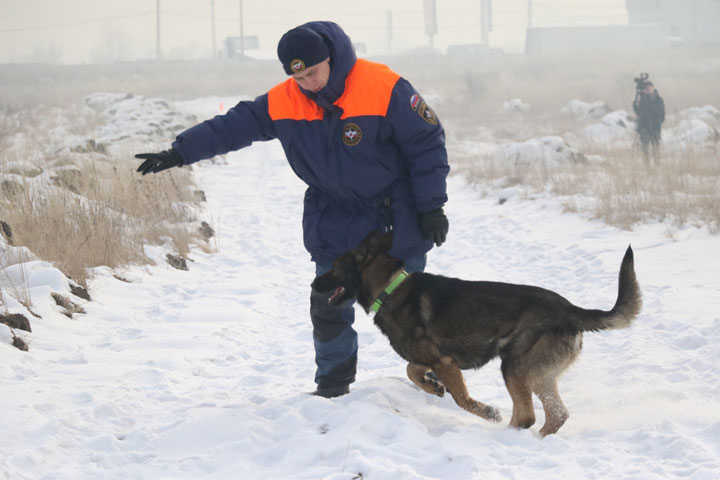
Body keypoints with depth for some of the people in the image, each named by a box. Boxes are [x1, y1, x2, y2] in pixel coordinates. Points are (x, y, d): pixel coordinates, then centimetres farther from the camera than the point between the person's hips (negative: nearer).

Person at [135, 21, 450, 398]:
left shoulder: (385, 89, -21)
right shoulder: (283, 101, -8)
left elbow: (427, 143, -14)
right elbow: (234, 127, 0)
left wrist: (431, 207, -13)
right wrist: (178, 154, -3)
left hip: (397, 219, -3)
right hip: (334, 222, 4)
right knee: (328, 306, 0)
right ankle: (332, 387, 13)